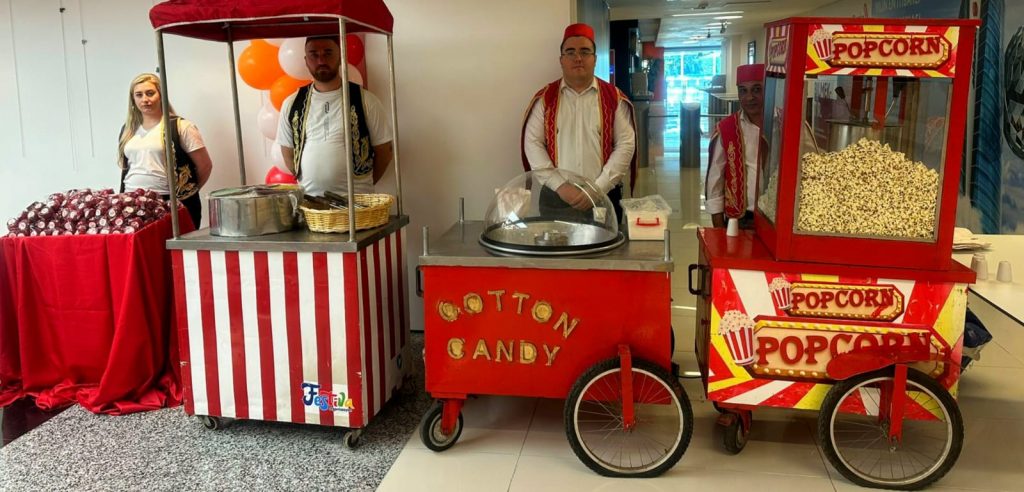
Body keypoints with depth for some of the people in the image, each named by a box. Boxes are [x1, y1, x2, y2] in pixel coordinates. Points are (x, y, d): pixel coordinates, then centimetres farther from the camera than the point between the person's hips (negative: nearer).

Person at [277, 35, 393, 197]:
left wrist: (362, 185, 8)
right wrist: (307, 184, 10)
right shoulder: (291, 104, 9)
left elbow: (384, 151, 6)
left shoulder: (365, 100, 0)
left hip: (357, 200, -2)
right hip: (308, 200, 2)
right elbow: (288, 155, 16)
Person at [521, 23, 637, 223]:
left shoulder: (614, 98, 3)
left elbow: (626, 145, -2)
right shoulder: (544, 98, 5)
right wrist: (559, 185, -12)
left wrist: (597, 188, -12)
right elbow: (532, 144, -1)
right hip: (555, 198, 0)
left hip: (604, 197, 0)